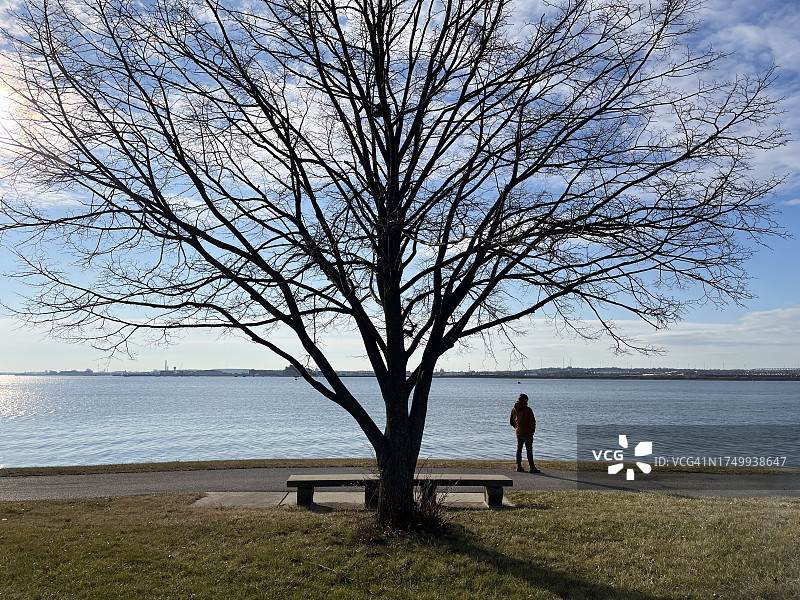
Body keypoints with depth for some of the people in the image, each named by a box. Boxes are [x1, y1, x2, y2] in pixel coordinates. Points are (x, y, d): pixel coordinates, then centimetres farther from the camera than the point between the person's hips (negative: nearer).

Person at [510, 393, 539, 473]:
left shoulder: (513, 409, 3)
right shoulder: (527, 409, -15)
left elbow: (512, 422, 11)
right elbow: (532, 421, -16)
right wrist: (533, 430, -1)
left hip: (518, 433, 6)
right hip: (527, 433, -6)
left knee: (519, 449, 13)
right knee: (529, 450, 0)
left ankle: (519, 466, 16)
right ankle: (532, 468, 3)